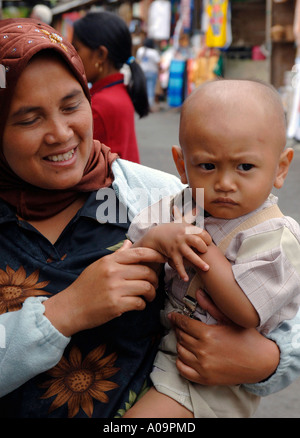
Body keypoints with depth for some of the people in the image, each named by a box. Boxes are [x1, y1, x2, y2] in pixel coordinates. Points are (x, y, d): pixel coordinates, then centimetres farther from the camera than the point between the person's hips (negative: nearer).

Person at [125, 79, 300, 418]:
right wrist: (155, 239, -23)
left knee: (145, 412, -18)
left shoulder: (273, 237, -18)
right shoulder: (174, 209, -1)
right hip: (154, 342, 6)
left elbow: (247, 312, -28)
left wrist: (202, 248, -25)